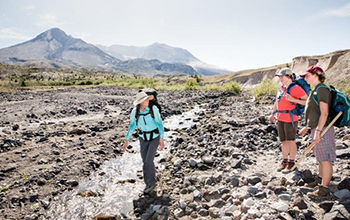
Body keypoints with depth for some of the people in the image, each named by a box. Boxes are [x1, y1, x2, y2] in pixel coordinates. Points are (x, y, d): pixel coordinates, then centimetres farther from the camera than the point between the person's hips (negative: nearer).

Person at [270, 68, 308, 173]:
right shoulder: (281, 87, 10)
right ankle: (284, 161, 26)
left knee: (291, 141, 4)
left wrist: (293, 100, -25)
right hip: (280, 118, 6)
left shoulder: (296, 88, -11)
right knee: (283, 141, 13)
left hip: (291, 119, -6)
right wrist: (273, 114, 23)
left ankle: (291, 163, 16)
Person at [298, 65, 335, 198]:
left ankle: (324, 188, 3)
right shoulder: (316, 90, 16)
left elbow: (324, 113, -23)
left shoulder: (322, 90, -16)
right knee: (320, 158, 21)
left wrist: (318, 131, -26)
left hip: (322, 129, -11)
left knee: (325, 159, -3)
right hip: (316, 128, 11)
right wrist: (307, 127, 25)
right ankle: (320, 180, 36)